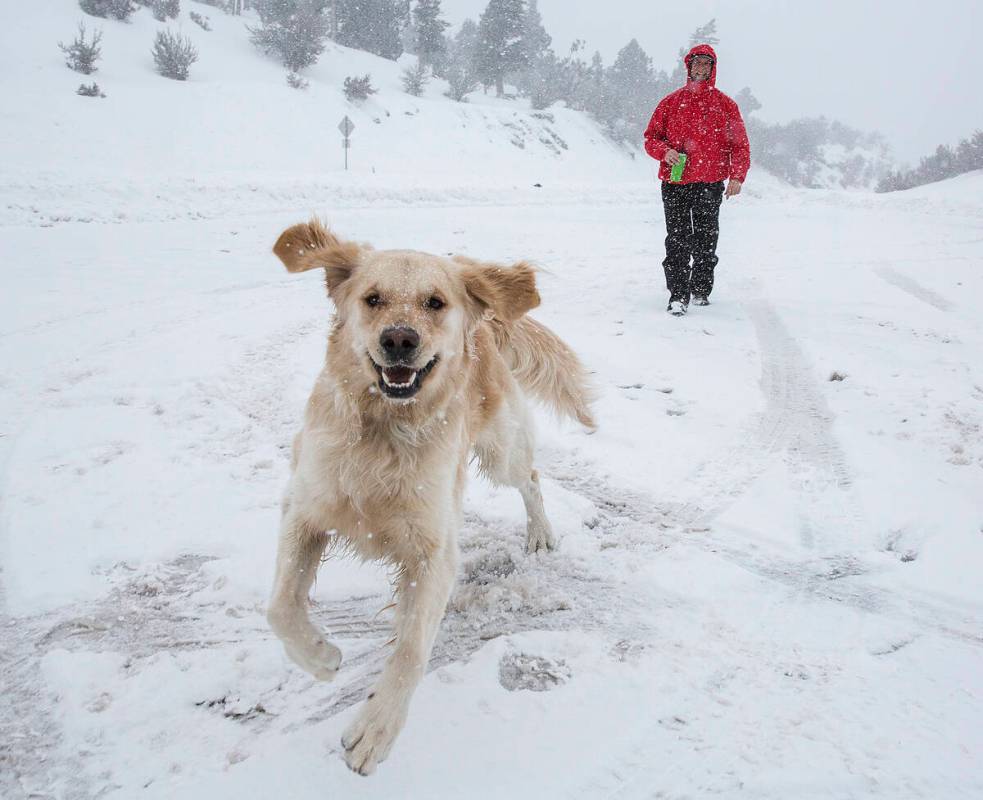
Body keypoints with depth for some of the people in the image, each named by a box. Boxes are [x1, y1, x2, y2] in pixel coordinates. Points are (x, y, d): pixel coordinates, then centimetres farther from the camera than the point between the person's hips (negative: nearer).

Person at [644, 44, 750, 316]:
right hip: (675, 183, 0)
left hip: (710, 184, 0)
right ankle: (678, 295, -2)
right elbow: (651, 137, 12)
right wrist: (665, 151, -10)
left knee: (706, 239, 6)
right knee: (677, 241, -4)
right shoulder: (671, 102, 9)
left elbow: (740, 145, 7)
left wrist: (737, 176, -6)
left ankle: (701, 290, 20)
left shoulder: (725, 105, 8)